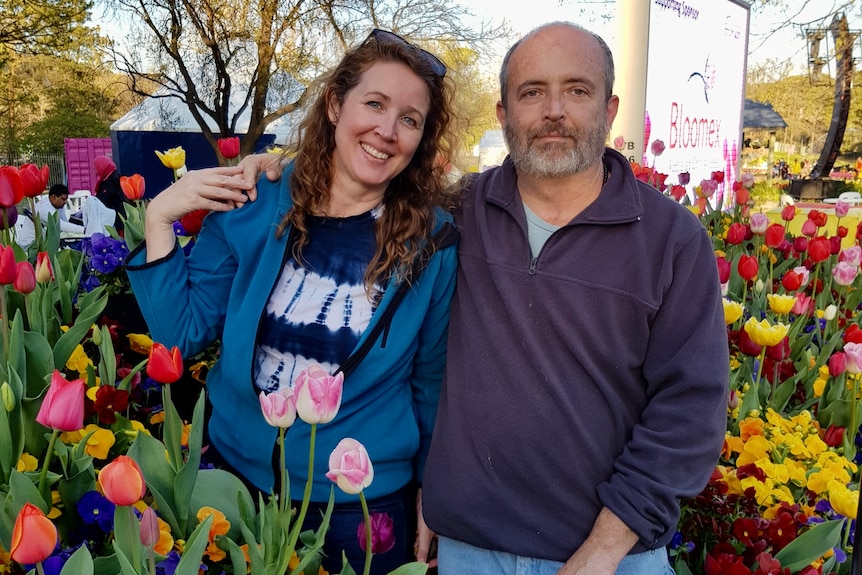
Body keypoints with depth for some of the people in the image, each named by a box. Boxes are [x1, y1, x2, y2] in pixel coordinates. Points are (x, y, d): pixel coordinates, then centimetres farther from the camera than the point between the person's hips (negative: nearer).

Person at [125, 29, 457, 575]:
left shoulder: (433, 242, -12)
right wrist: (159, 219, -13)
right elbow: (182, 335, -4)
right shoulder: (254, 206, -9)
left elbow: (433, 381, -2)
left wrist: (428, 491, 5)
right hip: (238, 475, 2)